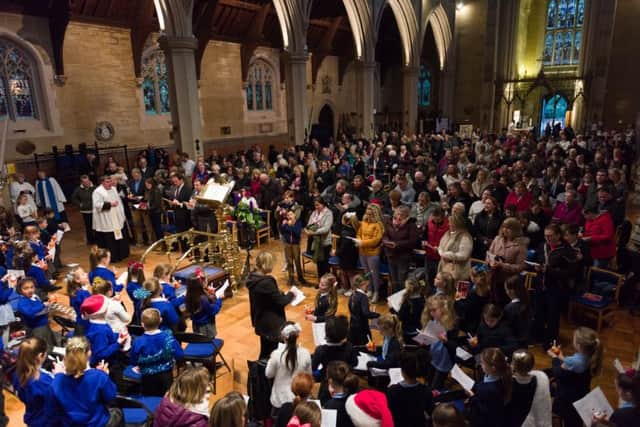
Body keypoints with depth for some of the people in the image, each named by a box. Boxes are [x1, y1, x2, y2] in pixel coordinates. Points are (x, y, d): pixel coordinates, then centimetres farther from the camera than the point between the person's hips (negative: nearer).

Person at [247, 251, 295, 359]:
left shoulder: (253, 277, -2)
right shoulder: (267, 282, -30)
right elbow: (280, 301, -21)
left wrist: (282, 294, 7)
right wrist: (291, 294, -4)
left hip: (261, 321, 9)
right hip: (271, 324, -9)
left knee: (265, 351, 23)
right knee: (270, 353, 8)